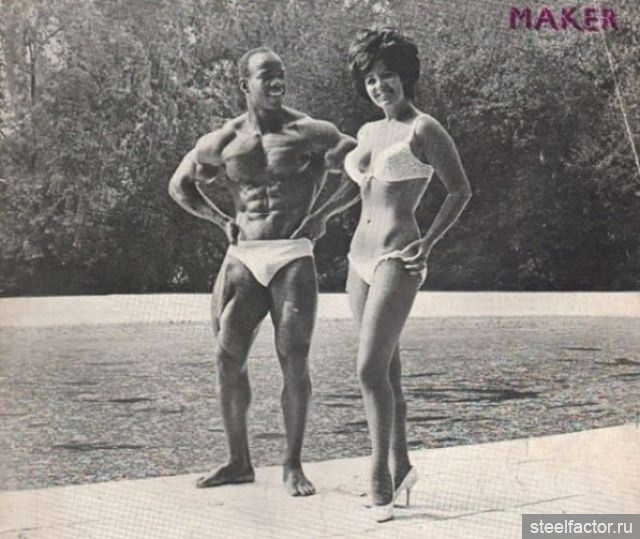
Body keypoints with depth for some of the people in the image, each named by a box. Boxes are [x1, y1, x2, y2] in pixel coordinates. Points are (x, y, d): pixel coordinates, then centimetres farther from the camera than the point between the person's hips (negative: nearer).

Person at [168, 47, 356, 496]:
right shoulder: (223, 142, 7)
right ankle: (239, 462, 14)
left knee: (295, 363, -6)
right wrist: (222, 221, 10)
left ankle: (293, 466, 6)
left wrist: (324, 213, -4)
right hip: (244, 257, 3)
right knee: (228, 360, 0)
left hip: (293, 257, -3)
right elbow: (180, 185, 22)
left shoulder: (309, 133, -1)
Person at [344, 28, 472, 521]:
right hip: (360, 256, 8)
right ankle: (401, 469, 22)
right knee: (386, 371, 12)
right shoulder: (369, 132, 14)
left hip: (396, 259, -8)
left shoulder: (424, 130, -7)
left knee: (371, 370, -13)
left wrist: (429, 242, -12)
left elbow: (461, 190, -5)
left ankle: (380, 478, -4)